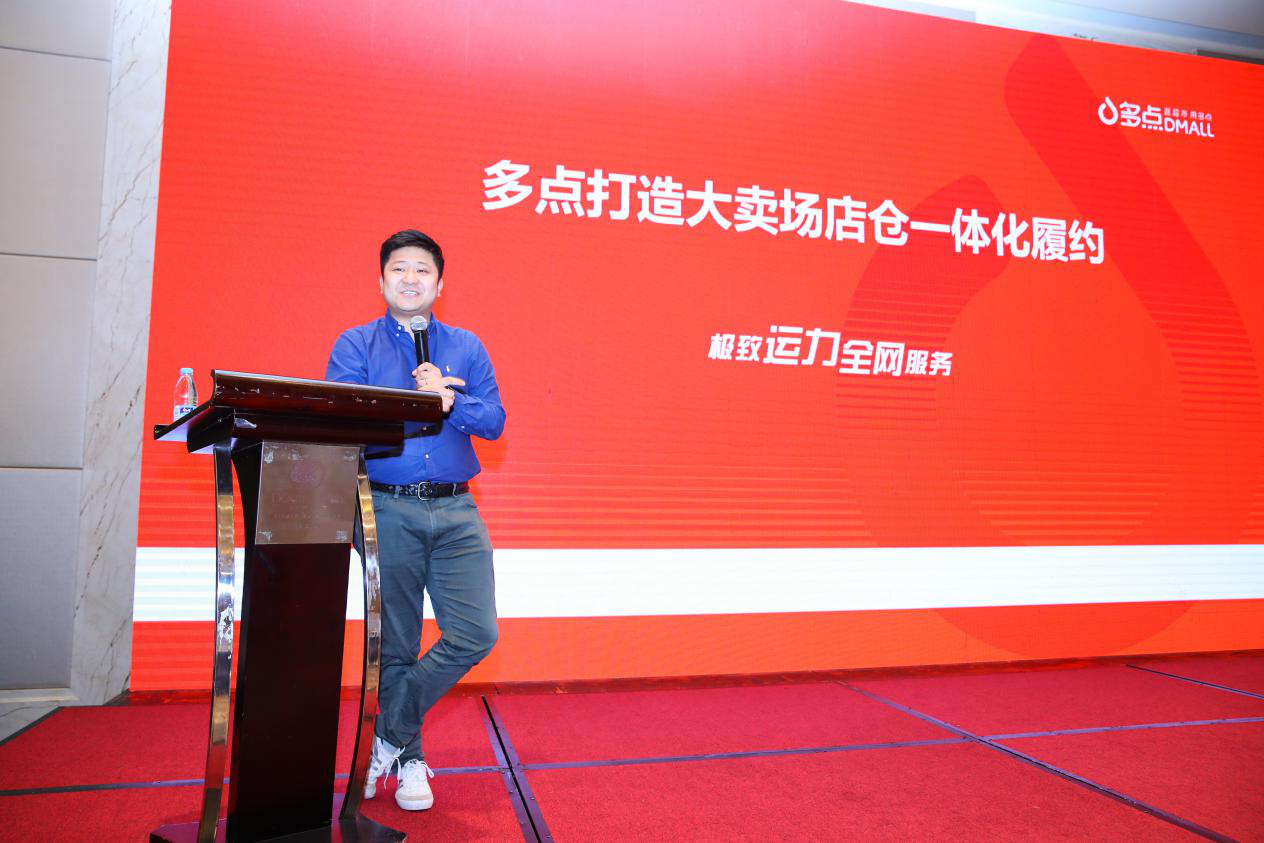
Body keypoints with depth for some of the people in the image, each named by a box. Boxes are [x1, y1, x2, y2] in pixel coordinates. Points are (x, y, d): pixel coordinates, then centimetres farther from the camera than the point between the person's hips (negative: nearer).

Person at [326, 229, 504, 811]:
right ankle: (408, 759, 26)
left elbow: (493, 420, 2)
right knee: (395, 643, 6)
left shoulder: (467, 347, 13)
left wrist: (446, 400, -14)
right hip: (387, 510, -2)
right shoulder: (355, 345, 7)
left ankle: (387, 731, 16)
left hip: (456, 511, 2)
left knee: (476, 633, -4)